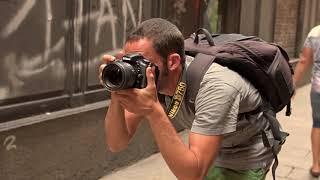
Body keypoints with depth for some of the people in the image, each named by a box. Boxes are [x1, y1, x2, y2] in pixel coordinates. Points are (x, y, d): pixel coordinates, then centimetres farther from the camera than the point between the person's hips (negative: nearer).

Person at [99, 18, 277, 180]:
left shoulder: (215, 86, -39)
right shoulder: (148, 80, -21)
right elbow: (116, 144, -18)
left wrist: (152, 110, -48)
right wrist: (116, 97, -36)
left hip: (247, 155, -5)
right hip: (210, 150, 5)